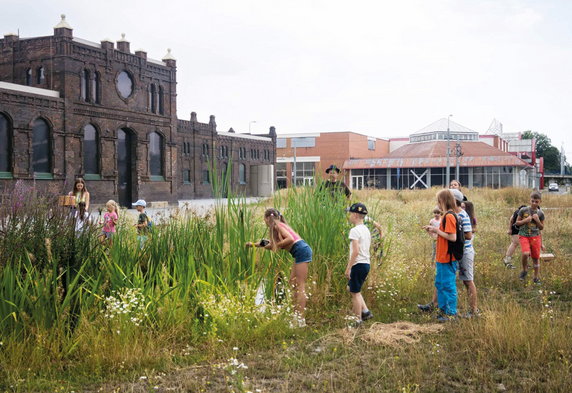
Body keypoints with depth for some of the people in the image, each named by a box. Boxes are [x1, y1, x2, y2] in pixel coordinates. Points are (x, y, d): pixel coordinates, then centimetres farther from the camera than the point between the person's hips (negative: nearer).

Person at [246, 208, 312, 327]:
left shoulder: (277, 225, -4)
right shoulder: (278, 226, 24)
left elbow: (290, 238, -19)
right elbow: (273, 243, 37)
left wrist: (276, 245, -10)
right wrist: (254, 244, 37)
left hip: (301, 250, -10)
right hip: (300, 253, 10)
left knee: (300, 286, -10)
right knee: (293, 283, 13)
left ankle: (301, 320, -10)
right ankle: (296, 316, 15)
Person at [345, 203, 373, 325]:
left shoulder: (355, 230, -15)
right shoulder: (366, 230, 13)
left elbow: (356, 251, -23)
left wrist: (348, 268, -18)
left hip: (358, 264, -9)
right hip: (366, 263, 9)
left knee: (355, 292, 2)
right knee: (352, 288, 22)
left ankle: (358, 319, 9)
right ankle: (365, 311, 17)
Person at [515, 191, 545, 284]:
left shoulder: (540, 213, 2)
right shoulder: (523, 210, -3)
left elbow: (542, 227, 8)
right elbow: (517, 222, 4)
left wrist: (537, 220, -11)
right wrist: (525, 220, -14)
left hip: (535, 237, 2)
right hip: (524, 235, -2)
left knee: (536, 257, 6)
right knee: (525, 253, -24)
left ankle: (536, 277, 23)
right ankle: (524, 270, 3)